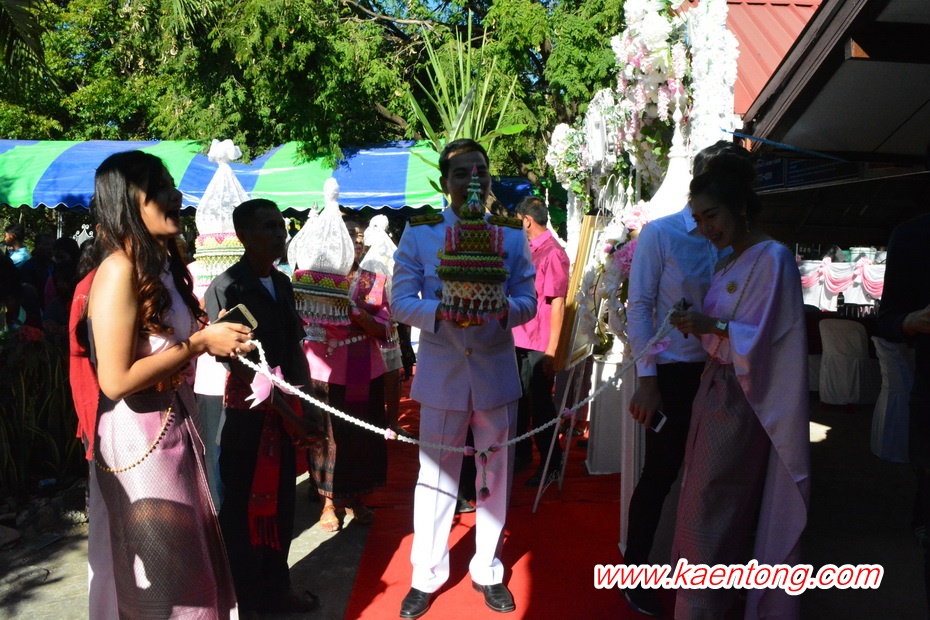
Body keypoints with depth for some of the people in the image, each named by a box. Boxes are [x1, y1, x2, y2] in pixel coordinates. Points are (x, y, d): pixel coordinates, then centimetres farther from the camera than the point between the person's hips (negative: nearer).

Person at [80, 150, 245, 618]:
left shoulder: (163, 265, 11)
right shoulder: (120, 269, -19)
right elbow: (116, 380, -24)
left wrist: (214, 336, 4)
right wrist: (200, 343, -18)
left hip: (174, 428, 9)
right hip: (137, 438, -9)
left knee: (189, 561, 20)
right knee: (159, 582, 7)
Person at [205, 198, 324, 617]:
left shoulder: (282, 284, 8)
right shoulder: (225, 288, -14)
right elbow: (239, 364, -17)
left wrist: (307, 405, 4)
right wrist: (286, 410, -17)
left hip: (283, 414, 7)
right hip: (243, 417, -7)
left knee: (280, 504, 17)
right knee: (241, 511, 7)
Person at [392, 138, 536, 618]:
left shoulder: (512, 235, 6)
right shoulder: (418, 234, 1)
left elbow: (529, 300, 2)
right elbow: (401, 303, -4)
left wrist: (505, 308, -21)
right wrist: (442, 312, -24)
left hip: (496, 370, 2)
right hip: (442, 372, -1)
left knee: (495, 475, 12)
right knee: (436, 475, 7)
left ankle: (487, 571, 30)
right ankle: (426, 576, 25)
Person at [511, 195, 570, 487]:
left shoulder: (553, 253, -15)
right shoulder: (528, 249, 11)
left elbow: (557, 304, -18)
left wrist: (551, 351, -20)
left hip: (539, 345, -8)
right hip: (519, 340, 8)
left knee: (540, 405, 3)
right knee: (519, 400, 18)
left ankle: (551, 463, 19)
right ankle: (520, 454, 34)